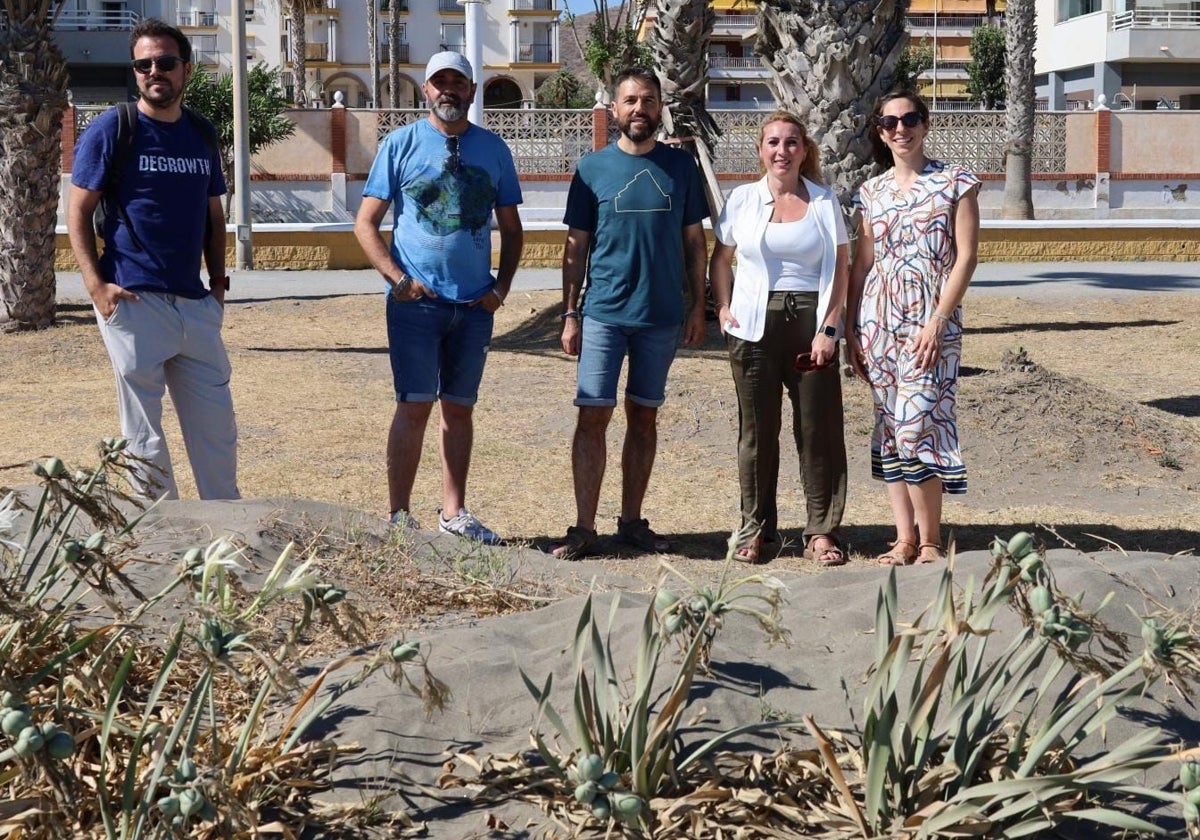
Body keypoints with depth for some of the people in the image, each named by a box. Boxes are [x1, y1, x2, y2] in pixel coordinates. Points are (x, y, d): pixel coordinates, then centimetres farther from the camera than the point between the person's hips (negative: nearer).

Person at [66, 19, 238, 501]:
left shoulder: (202, 133, 12)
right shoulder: (112, 129, -3)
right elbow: (78, 210, -3)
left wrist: (218, 280, 9)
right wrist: (96, 284, -13)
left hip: (195, 303, 5)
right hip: (133, 300, -5)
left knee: (217, 424, 10)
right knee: (144, 431, 1)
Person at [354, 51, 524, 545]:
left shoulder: (493, 150, 9)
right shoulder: (401, 144, 1)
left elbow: (511, 229, 16)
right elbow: (366, 223, 0)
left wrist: (501, 287, 3)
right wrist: (397, 278, -11)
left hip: (474, 304, 3)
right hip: (416, 300, -3)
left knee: (459, 407, 10)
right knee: (414, 405, -7)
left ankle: (453, 513, 18)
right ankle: (400, 517, -1)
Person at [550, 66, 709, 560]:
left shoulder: (681, 166, 6)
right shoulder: (593, 168, 2)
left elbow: (694, 241, 11)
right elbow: (576, 246, 4)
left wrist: (698, 306, 5)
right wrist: (569, 314, -1)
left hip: (662, 316, 2)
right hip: (603, 312, -2)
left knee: (644, 417, 9)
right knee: (593, 416, -5)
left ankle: (632, 521, 18)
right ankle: (584, 528, -1)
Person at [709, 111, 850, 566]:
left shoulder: (824, 201, 4)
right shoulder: (743, 199, 5)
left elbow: (841, 266, 3)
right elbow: (720, 258, 14)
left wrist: (829, 328, -5)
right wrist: (723, 308, 1)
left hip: (810, 323, 0)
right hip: (755, 325, 0)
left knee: (819, 427, -1)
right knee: (757, 429, 5)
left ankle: (821, 532, 7)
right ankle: (755, 528, 16)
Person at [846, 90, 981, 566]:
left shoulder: (956, 184, 1)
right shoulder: (872, 193, 12)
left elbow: (966, 257, -5)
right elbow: (862, 264, 14)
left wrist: (936, 321, -14)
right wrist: (850, 330, 8)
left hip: (932, 321, -4)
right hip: (878, 319, 5)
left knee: (916, 426, -12)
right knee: (889, 429, 5)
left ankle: (930, 542, -1)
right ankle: (904, 538, 11)